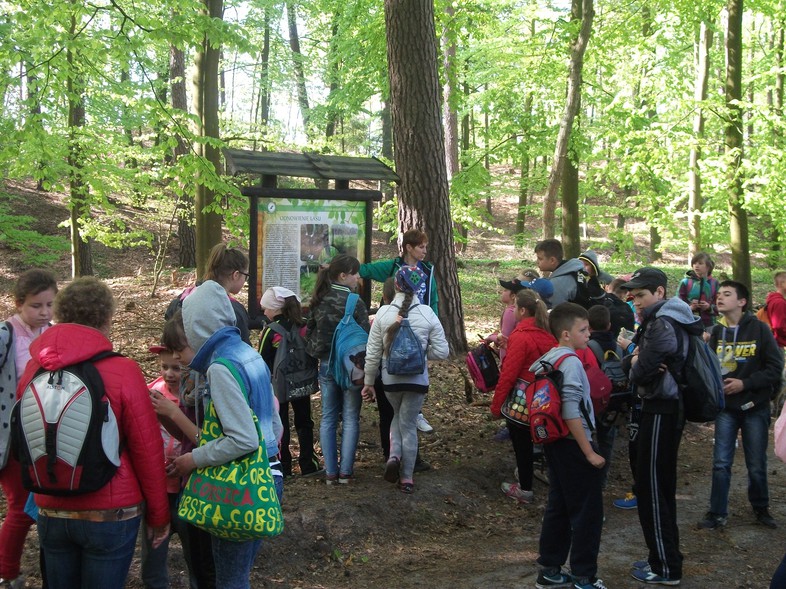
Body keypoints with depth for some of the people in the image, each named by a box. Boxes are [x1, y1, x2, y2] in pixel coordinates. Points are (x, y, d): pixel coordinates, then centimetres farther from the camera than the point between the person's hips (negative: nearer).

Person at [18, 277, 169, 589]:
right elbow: (147, 450, -11)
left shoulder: (33, 370, -4)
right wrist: (159, 516, 0)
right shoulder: (122, 371, -15)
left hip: (51, 513, 4)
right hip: (110, 515, -4)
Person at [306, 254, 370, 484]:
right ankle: (345, 471, 7)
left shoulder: (319, 300, 3)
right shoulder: (355, 303, -15)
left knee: (328, 418, 10)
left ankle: (330, 472, 11)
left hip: (326, 364, 5)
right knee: (350, 418, 6)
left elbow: (309, 330, 9)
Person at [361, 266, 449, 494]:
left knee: (398, 416, 27)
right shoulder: (427, 314, -10)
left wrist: (368, 382, 7)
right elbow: (441, 352, -8)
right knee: (409, 425, 12)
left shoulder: (383, 313, -9)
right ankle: (406, 477, 19)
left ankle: (394, 456, 4)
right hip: (417, 379, -1)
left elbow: (372, 353, -4)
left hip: (390, 379, 1)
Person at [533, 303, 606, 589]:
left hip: (555, 442, 9)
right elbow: (571, 413, -24)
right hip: (573, 444, -9)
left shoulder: (546, 359, 8)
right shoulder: (570, 362, -19)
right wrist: (590, 452, -20)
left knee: (558, 507, 16)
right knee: (588, 511, 1)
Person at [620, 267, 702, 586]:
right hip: (664, 408, 10)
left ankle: (666, 568, 2)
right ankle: (665, 557, 26)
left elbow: (640, 372, -23)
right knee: (661, 486, 16)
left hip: (661, 412, -10)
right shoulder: (657, 321, 14)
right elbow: (628, 363, 11)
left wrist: (637, 364, -2)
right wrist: (633, 360, -10)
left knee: (651, 489, -4)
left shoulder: (663, 324, -18)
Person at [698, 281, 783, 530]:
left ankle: (761, 508, 29)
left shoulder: (758, 329, -8)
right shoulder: (716, 332, 2)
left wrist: (745, 383, -16)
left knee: (756, 465, 9)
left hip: (755, 407, -2)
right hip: (726, 406, 2)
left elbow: (775, 367, -9)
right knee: (721, 463, 1)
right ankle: (717, 513, 11)